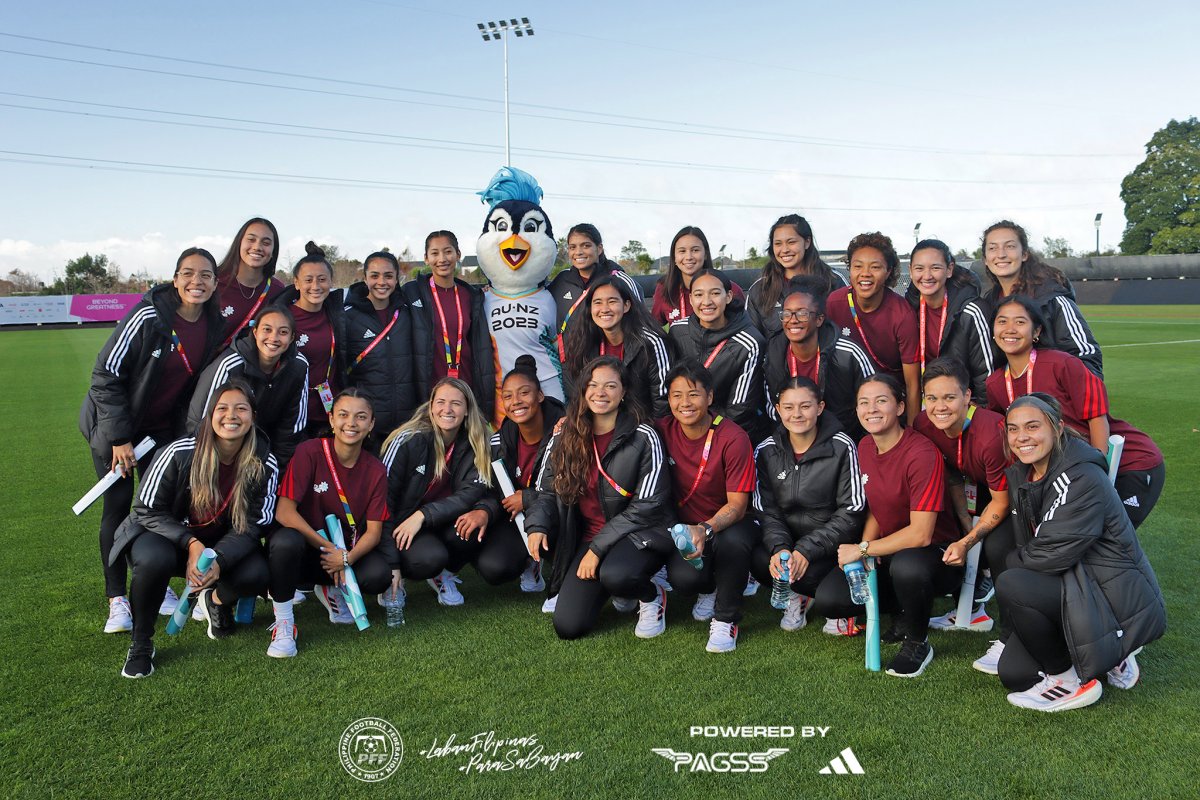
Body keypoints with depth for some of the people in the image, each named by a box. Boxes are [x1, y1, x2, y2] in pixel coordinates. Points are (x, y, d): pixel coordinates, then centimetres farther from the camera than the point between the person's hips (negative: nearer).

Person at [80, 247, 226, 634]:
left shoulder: (213, 326, -8)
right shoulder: (148, 317, -25)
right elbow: (106, 374, -20)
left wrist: (184, 433, 5)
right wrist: (119, 438, -19)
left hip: (161, 427, 4)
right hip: (113, 425, -4)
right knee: (118, 505, -1)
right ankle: (117, 599, 11)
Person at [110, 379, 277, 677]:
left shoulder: (265, 465, -15)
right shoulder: (179, 453, -21)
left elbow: (253, 525, -11)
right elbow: (148, 511, -14)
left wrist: (219, 560, -30)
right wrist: (191, 544, -30)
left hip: (225, 545, 2)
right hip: (167, 534, -2)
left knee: (256, 575, -27)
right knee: (154, 560, -37)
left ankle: (216, 600, 13)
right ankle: (141, 643, -9)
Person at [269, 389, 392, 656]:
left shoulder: (375, 470, -3)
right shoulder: (310, 451, -14)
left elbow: (374, 530, -6)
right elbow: (284, 512, -20)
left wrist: (346, 558, -25)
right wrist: (327, 547, -23)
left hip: (346, 553, 3)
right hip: (303, 549, -3)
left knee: (380, 575, -26)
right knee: (286, 541, -38)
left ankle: (332, 590, 10)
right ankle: (283, 623, -16)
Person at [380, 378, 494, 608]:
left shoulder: (474, 443, -6)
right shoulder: (410, 440, -18)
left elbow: (470, 494, -14)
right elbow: (382, 497, -18)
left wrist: (423, 515, -29)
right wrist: (391, 564, -23)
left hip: (441, 523, 4)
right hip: (401, 523, -4)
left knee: (471, 525, -28)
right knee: (430, 558, -33)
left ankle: (443, 573, 2)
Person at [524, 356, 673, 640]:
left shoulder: (643, 438, -11)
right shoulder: (564, 436, 3)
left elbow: (646, 506, -14)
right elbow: (547, 491, 7)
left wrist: (598, 547, -17)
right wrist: (536, 526, -15)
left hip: (639, 535, -4)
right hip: (588, 537, 5)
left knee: (615, 575, -39)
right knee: (568, 627, -9)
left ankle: (652, 597, -1)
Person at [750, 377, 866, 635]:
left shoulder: (841, 447, -10)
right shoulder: (766, 451, 1)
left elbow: (852, 512, -11)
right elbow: (766, 510, 0)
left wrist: (807, 550, -19)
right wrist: (779, 547, -21)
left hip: (834, 547, -3)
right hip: (787, 539, 3)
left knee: (830, 597, -31)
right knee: (761, 561, -29)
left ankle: (843, 606, 9)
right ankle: (797, 595, 5)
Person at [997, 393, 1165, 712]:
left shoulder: (1084, 479, -23)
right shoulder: (1020, 474, 4)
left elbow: (1053, 555, -26)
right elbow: (1027, 546, 11)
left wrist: (1013, 560, -9)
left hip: (1116, 598, -9)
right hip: (1072, 585, 9)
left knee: (1010, 585, -29)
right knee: (1013, 673, 0)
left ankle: (1069, 682, -9)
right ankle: (1111, 655, 19)